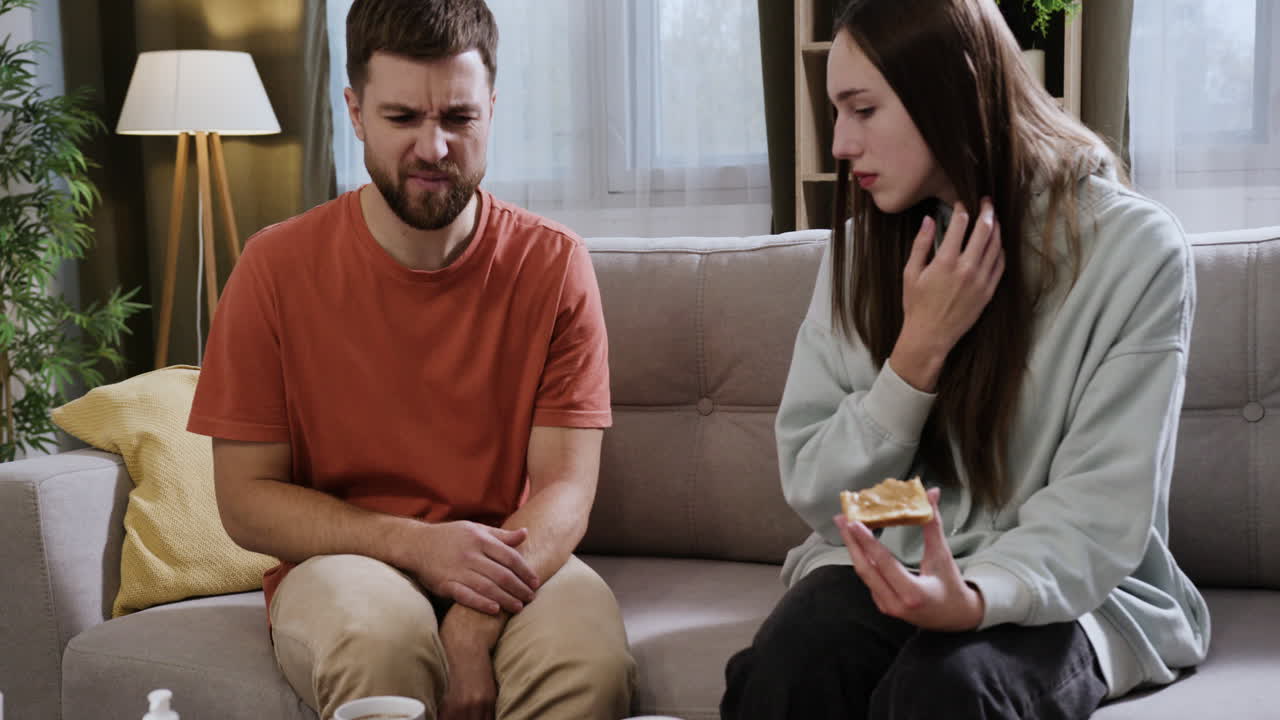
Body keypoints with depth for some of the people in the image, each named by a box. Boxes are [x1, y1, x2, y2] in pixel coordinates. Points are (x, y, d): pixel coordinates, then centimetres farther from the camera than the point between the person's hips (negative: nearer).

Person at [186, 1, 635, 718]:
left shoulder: (553, 264, -3)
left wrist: (473, 623, -25)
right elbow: (246, 500, -3)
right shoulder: (278, 268, -4)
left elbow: (564, 489, -7)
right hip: (341, 563, 0)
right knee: (382, 634, -34)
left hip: (510, 561, 1)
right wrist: (418, 545, -17)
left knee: (590, 657, -31)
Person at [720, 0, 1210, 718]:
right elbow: (815, 492, -1)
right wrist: (920, 348, -15)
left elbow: (1100, 513, -12)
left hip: (1058, 585, -2)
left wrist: (975, 597, -31)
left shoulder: (1136, 250, -9)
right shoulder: (863, 248, 2)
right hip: (881, 566, 3)